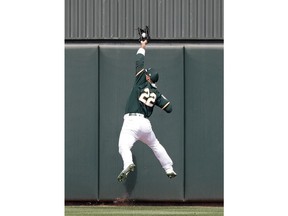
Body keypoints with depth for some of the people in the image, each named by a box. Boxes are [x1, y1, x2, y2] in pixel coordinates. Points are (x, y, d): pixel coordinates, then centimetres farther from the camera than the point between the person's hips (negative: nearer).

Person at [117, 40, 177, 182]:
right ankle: (169, 169, 31)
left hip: (131, 122, -5)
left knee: (124, 146, -21)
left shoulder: (142, 82, 3)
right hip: (145, 123, 5)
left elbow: (139, 62, 6)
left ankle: (128, 164, -50)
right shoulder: (156, 94, 12)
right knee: (156, 146, 26)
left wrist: (142, 48, 21)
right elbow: (169, 108, 10)